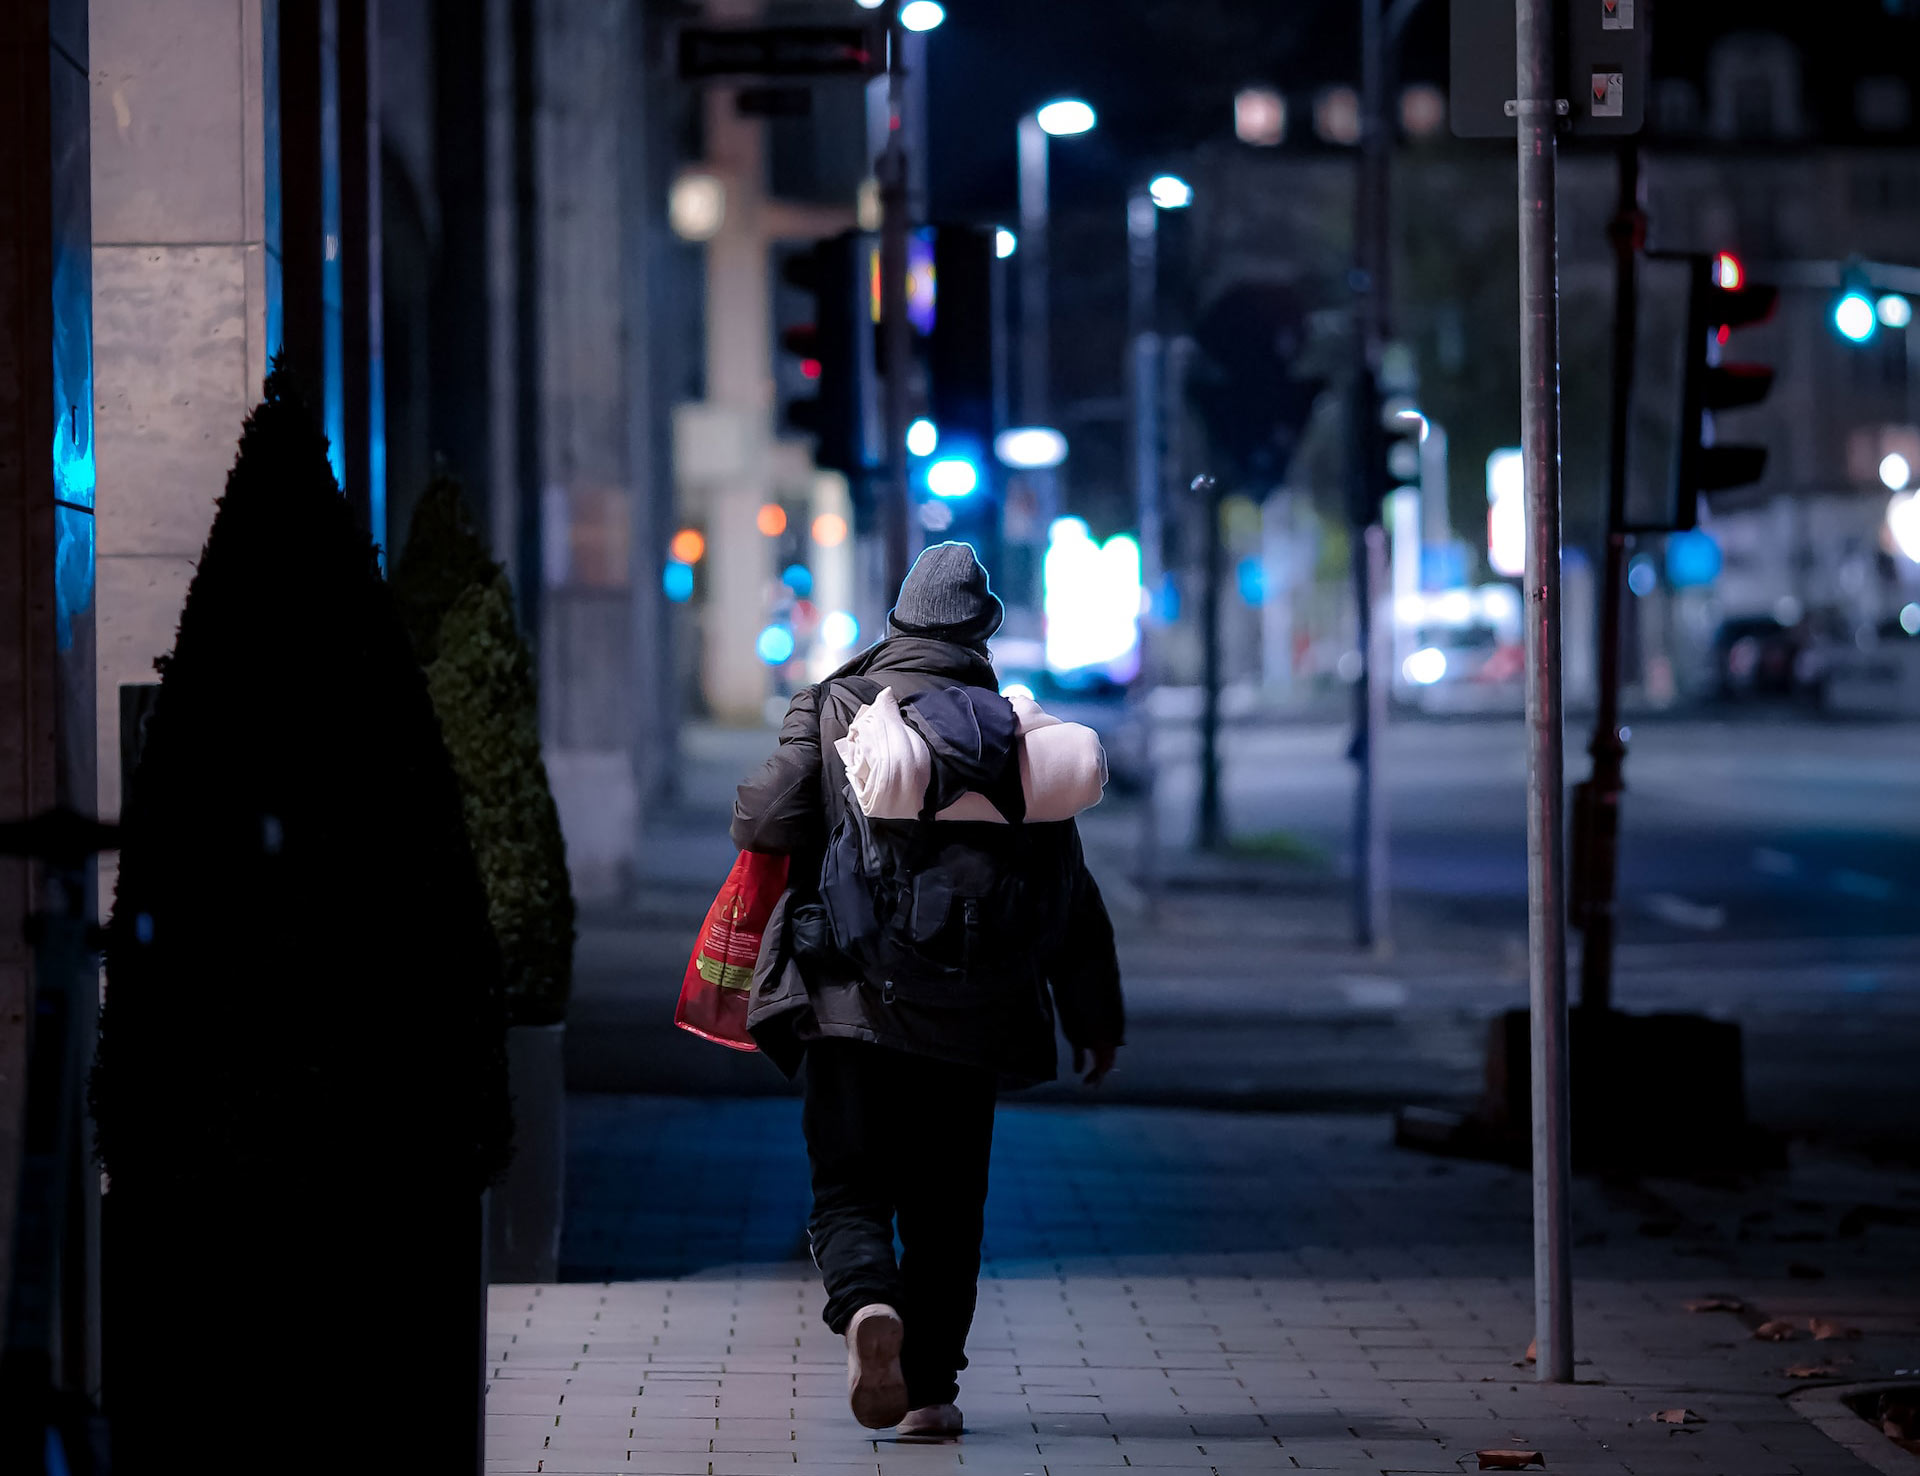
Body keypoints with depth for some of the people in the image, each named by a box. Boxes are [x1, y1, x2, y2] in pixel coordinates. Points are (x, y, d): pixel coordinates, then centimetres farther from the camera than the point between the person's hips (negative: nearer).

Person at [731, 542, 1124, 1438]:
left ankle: (867, 1305, -26)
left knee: (848, 1188, 3)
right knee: (945, 1203, 12)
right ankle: (930, 1385, 11)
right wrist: (1094, 1015, 12)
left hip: (847, 995, -1)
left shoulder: (831, 709, 0)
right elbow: (1065, 886, 5)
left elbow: (765, 821, -9)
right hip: (965, 1013, 1)